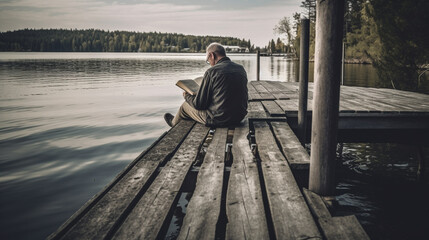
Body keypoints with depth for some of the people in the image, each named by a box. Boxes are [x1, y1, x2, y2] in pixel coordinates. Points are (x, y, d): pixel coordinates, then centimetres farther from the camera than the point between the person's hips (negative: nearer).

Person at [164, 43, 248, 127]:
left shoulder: (212, 72, -16)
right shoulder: (241, 69, 3)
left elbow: (199, 104, -13)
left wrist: (187, 96, 10)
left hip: (218, 120, -7)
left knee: (185, 105, 21)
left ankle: (174, 122, 53)